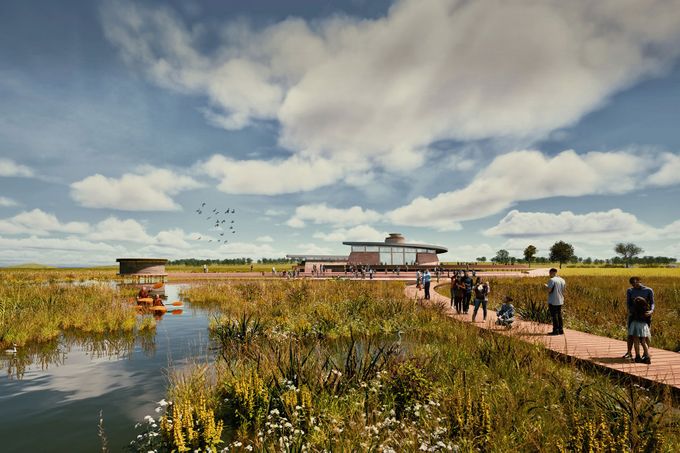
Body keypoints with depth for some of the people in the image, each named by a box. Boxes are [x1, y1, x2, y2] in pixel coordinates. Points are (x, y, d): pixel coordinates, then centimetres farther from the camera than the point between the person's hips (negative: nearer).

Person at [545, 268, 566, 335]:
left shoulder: (552, 280, -15)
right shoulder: (562, 280, 9)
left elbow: (549, 290, -19)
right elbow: (563, 290, 14)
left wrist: (546, 286, -1)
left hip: (553, 301, -7)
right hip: (560, 301, 7)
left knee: (554, 316, -2)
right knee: (559, 315, 14)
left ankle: (556, 331, 0)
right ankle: (561, 330, 17)